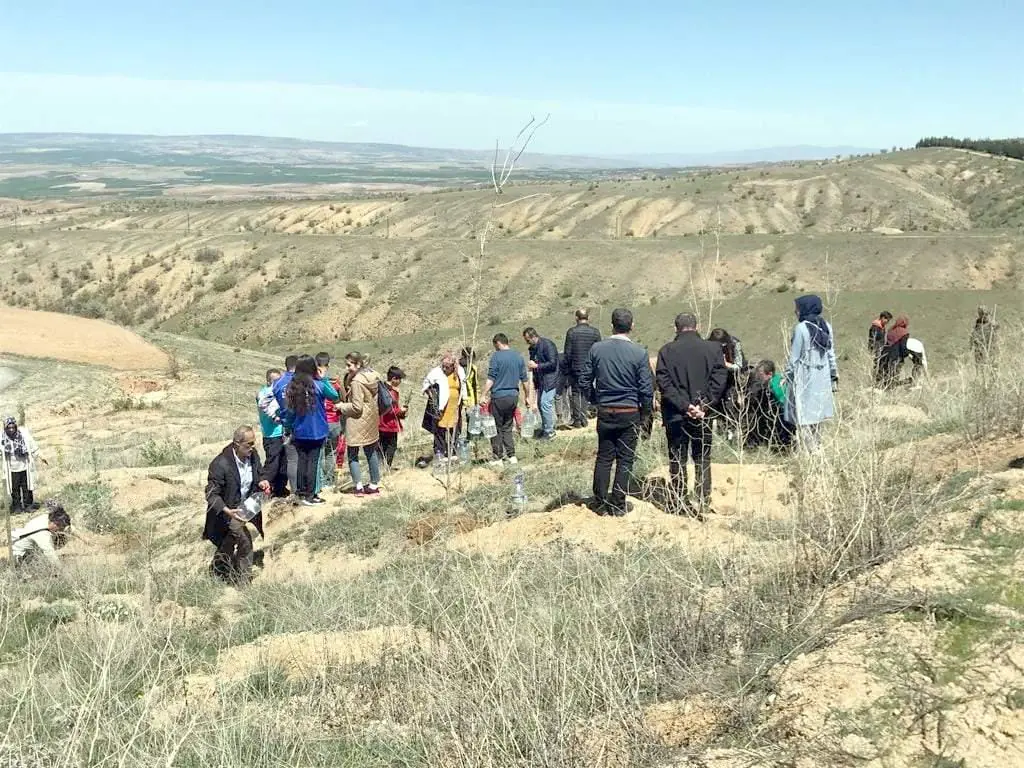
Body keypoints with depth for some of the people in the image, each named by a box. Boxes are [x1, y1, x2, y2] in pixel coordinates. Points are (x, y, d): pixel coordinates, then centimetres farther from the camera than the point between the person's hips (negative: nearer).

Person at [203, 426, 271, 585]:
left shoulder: (253, 455, -10)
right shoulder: (220, 464, -30)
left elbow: (260, 474, 9)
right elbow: (212, 494, -25)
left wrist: (262, 482, -16)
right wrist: (228, 511, -39)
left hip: (246, 506, 7)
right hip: (228, 510, -7)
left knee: (230, 542, 20)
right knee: (245, 541, -16)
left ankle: (217, 569, 44)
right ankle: (244, 581, 3)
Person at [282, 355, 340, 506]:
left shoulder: (292, 387, -1)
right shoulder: (318, 386, -13)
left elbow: (289, 411, 4)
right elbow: (335, 396, 0)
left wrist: (288, 426, 17)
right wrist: (324, 379, 3)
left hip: (299, 433, 4)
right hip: (317, 433, -4)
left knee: (301, 462, 11)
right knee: (313, 462, 1)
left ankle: (300, 493, 16)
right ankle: (310, 495, 4)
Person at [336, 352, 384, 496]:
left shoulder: (357, 382, -20)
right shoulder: (372, 376, 5)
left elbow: (356, 407, -20)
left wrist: (342, 406, -7)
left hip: (358, 423, -8)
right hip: (371, 420, 8)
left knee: (353, 455, 3)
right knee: (371, 452, 15)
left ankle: (359, 487, 2)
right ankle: (374, 485, 21)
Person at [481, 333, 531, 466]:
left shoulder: (496, 356, -8)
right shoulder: (519, 357, 8)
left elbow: (490, 379, -14)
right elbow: (524, 379, 11)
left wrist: (484, 395, -13)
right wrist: (527, 397, 19)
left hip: (499, 397, -6)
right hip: (513, 396, 6)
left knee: (496, 428, 4)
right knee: (508, 428, 16)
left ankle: (498, 458, 6)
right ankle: (511, 456, 14)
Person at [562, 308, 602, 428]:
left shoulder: (571, 332, -7)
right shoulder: (595, 332, -3)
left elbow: (567, 354, -5)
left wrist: (566, 369, 4)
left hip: (575, 369, -2)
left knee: (575, 394, 7)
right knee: (586, 393, 11)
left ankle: (577, 420, 7)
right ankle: (584, 419, 11)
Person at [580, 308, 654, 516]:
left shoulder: (597, 349, -4)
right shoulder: (639, 352, -11)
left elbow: (584, 380, 2)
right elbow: (646, 388, -9)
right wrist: (645, 412, 6)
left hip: (604, 412, 2)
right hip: (630, 413, -2)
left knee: (604, 457, 12)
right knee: (625, 459, 7)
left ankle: (601, 503, 16)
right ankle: (618, 505, 11)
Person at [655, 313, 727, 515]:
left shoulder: (666, 351, -3)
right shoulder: (713, 348, -2)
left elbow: (664, 383, -10)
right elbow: (720, 379, -9)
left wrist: (684, 406, -12)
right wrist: (705, 405, -10)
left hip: (675, 415, 0)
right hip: (703, 415, 1)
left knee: (677, 461, 9)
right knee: (702, 460, 11)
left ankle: (680, 503, 13)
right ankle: (704, 503, 10)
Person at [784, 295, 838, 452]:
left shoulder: (801, 328, -13)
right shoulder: (827, 327, 5)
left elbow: (794, 356, -9)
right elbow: (831, 353, 10)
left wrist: (788, 375, 0)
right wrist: (834, 375, 17)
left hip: (804, 378, -6)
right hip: (822, 377, 6)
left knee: (803, 414, -2)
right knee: (817, 410, 14)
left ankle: (809, 448, -4)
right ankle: (817, 446, 19)